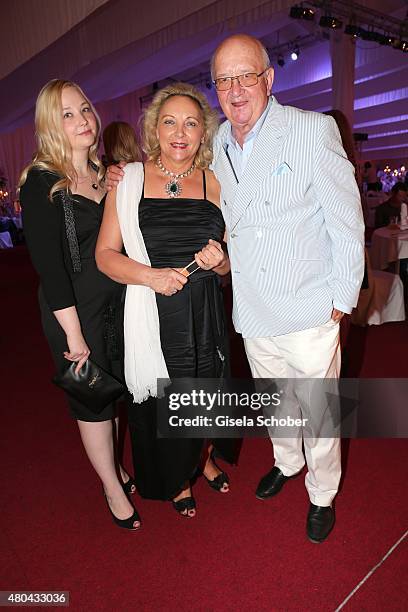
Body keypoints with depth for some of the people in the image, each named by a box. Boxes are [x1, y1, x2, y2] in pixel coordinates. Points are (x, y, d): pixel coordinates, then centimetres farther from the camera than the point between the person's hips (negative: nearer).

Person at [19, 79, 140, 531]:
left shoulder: (106, 175, 8)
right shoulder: (41, 183, -11)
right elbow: (48, 264, -15)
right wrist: (74, 333, -16)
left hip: (117, 303, 6)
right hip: (75, 310, -5)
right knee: (91, 400, 9)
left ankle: (113, 466, 42)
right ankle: (112, 488, 31)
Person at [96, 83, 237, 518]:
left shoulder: (214, 183, 5)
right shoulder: (130, 179, -2)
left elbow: (232, 259, 11)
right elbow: (105, 254, -4)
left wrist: (220, 261, -12)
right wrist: (150, 275, -20)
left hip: (205, 313, 2)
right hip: (153, 315, -2)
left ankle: (206, 458, 49)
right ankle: (178, 479, 41)